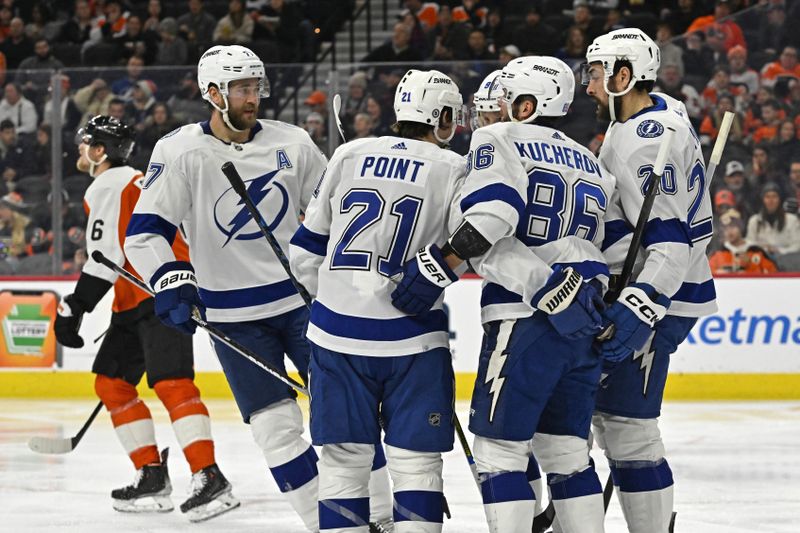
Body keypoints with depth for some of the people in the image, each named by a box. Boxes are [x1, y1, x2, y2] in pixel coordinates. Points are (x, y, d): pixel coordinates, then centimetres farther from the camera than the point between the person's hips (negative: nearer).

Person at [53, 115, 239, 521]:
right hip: (140, 301, 11)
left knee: (171, 384, -21)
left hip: (162, 297, -11)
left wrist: (74, 307, -15)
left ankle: (210, 480, -32)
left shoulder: (108, 187, -7)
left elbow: (105, 258, -17)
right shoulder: (135, 181, 24)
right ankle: (152, 476, 11)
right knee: (111, 381, 13)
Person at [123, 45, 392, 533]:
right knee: (276, 425, -6)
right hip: (235, 316, -2)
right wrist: (171, 283, -23)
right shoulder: (180, 152, -9)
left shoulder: (291, 142, 0)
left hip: (305, 298, 2)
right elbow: (145, 231, -9)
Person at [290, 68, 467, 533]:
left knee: (344, 460, 9)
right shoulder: (452, 170, -1)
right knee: (416, 461, 2)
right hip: (411, 337, -3)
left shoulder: (349, 155, 9)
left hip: (337, 332, 3)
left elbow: (307, 248, 15)